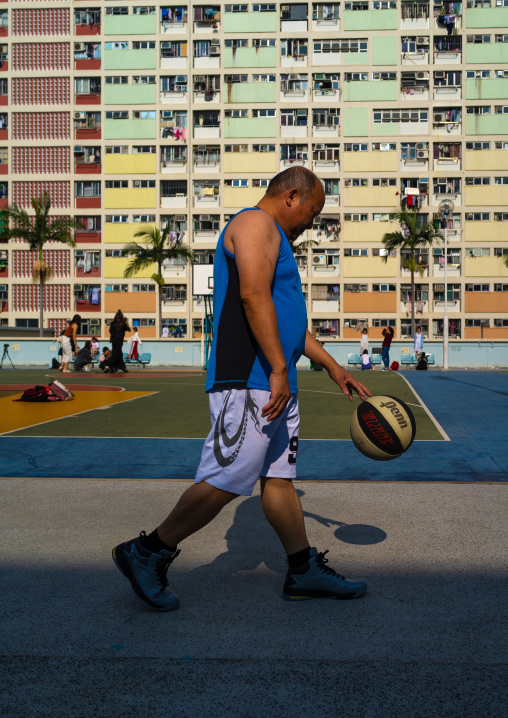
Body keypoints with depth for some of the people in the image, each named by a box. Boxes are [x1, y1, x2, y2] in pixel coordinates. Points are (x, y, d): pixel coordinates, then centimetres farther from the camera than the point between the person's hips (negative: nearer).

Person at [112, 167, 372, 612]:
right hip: (248, 382, -11)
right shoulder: (257, 223, -6)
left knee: (280, 478, 12)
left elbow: (289, 319, 31)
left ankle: (305, 572, 19)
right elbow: (253, 296, -21)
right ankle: (147, 554, 3)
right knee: (227, 481, -9)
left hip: (275, 387, 11)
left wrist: (332, 367, 30)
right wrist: (279, 369, -25)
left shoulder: (274, 239, 27)